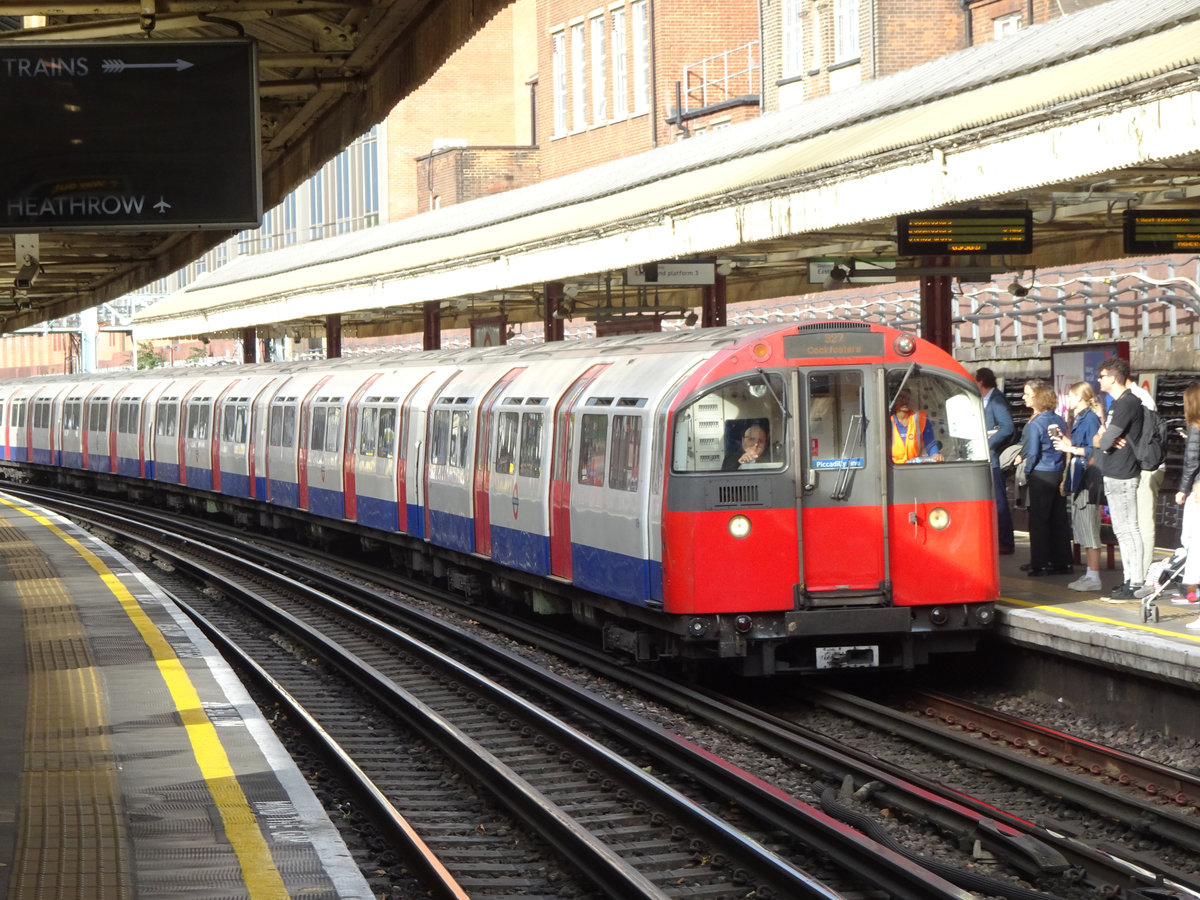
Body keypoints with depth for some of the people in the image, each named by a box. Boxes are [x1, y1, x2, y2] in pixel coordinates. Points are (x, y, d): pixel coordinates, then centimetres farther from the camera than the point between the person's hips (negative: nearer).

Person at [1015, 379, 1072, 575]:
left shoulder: (1035, 424, -15)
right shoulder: (1059, 421, 5)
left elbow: (1032, 453, -16)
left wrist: (1026, 470, -2)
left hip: (1041, 476, -7)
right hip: (1059, 474, 7)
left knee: (1038, 520, 1)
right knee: (1058, 520, 11)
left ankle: (1040, 563, 3)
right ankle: (1062, 561, 14)